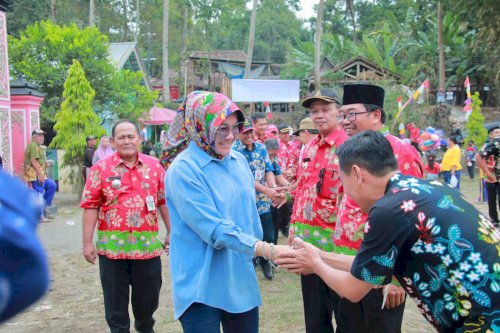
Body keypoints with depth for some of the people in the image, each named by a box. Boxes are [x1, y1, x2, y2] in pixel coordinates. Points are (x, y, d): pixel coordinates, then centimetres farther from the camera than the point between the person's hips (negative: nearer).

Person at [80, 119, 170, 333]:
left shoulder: (154, 166, 4)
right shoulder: (101, 168, -3)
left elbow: (164, 201, 9)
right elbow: (91, 206, -4)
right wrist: (87, 243, -7)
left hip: (148, 244, 2)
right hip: (112, 245, -2)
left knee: (149, 295, 15)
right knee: (115, 299, 9)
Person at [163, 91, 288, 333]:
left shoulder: (239, 161, 5)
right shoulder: (183, 170, -16)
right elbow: (215, 230, -23)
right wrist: (269, 250, -28)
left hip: (241, 280, 7)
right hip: (202, 286, -6)